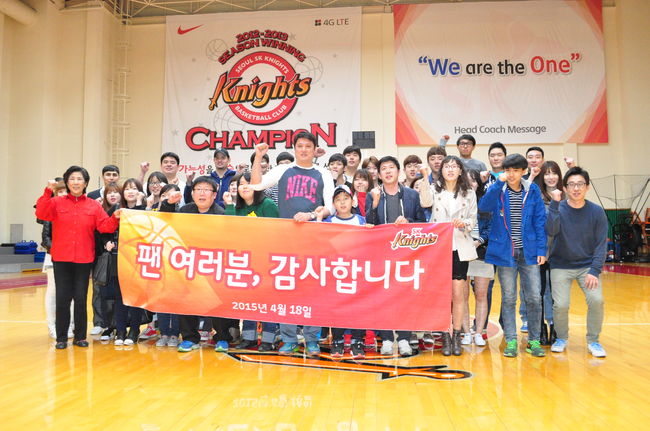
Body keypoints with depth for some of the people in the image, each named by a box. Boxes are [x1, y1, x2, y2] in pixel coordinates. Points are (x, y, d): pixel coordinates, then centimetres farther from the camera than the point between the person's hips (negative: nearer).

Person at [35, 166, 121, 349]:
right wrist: (48, 192, -20)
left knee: (81, 299, 6)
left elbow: (105, 226, -2)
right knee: (62, 299, 3)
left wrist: (115, 218, -21)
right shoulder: (57, 202, 4)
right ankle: (61, 337, 15)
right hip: (61, 259, 0)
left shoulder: (94, 205, 5)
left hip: (84, 260, 1)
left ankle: (80, 336, 17)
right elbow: (41, 214, -13)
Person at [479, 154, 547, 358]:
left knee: (534, 298, 3)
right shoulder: (497, 189, 1)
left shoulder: (532, 190, 4)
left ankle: (534, 340, 18)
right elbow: (484, 206, -19)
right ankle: (511, 341, 15)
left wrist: (541, 249, -1)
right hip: (505, 253, -1)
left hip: (529, 253, 1)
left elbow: (540, 221, 4)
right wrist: (499, 183, -26)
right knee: (508, 299, 6)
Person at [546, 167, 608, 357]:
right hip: (561, 266, -1)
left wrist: (594, 271, -13)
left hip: (587, 265, 1)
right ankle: (561, 338, 17)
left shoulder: (597, 212, -4)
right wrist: (555, 203, -30)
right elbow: (551, 231, -25)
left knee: (597, 300, -17)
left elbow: (601, 244, -4)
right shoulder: (558, 209, -7)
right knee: (560, 304, -12)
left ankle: (593, 340, 7)